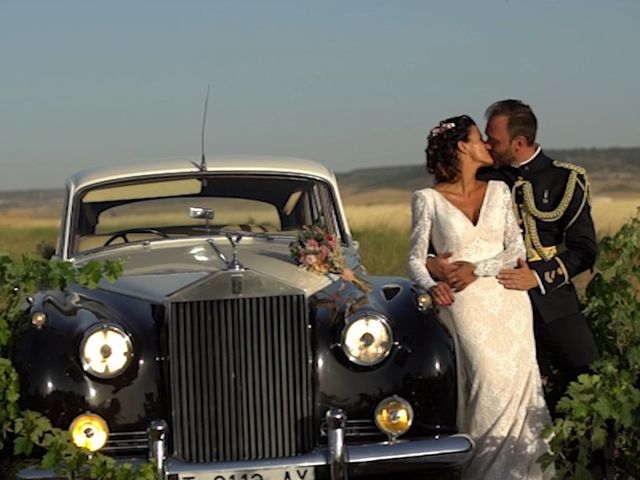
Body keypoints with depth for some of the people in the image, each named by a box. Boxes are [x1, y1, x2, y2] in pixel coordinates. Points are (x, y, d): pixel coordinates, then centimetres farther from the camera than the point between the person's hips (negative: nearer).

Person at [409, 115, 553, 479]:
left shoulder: (499, 190, 11)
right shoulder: (429, 199, 0)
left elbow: (516, 250, 6)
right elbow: (416, 259, 1)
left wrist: (478, 268, -10)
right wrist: (432, 285, -20)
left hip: (510, 298, 4)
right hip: (468, 303, -4)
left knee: (521, 377, -4)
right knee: (493, 380, -15)